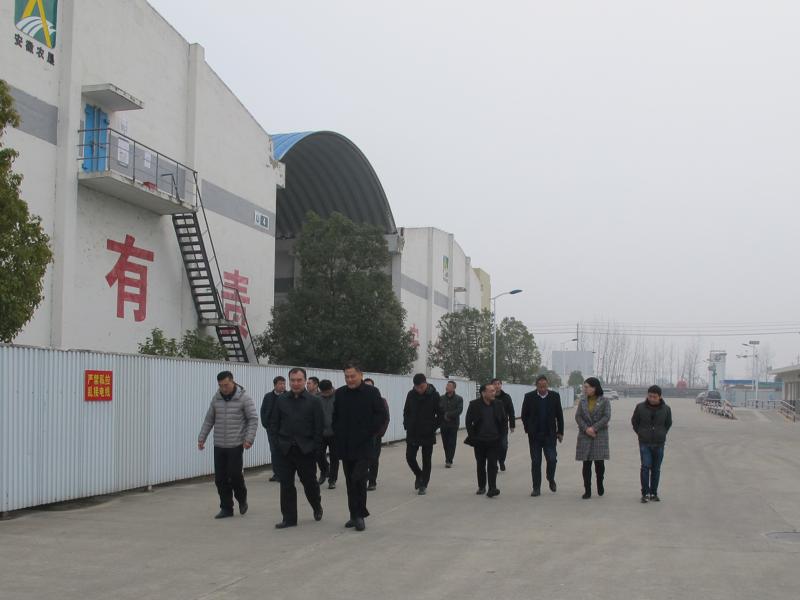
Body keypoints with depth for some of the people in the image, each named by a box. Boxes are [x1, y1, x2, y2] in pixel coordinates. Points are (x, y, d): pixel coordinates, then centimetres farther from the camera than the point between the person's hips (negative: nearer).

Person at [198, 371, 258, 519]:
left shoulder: (244, 397, -7)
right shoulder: (216, 398, 7)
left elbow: (253, 419, -9)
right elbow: (209, 420, 13)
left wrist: (249, 438, -18)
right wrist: (201, 438, 7)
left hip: (236, 445, -4)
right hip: (219, 445, 4)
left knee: (235, 475, -5)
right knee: (220, 478, 3)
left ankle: (242, 499, 23)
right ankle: (226, 508, 14)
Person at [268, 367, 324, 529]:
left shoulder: (313, 402, -2)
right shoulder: (281, 401, 6)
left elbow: (319, 426, -3)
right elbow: (274, 423, 10)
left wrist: (315, 446, -8)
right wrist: (279, 442, 1)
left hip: (306, 450, -2)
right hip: (286, 450, 2)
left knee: (310, 482, 8)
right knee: (286, 485, 2)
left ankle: (317, 507, 35)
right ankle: (289, 518, 10)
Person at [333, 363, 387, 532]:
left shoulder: (372, 392, -4)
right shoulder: (340, 393, 8)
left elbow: (381, 416, -5)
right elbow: (335, 417, 17)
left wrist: (369, 434, -9)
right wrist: (338, 434, 6)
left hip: (364, 446, -5)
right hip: (345, 446, 5)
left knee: (358, 479, -13)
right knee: (351, 481, 9)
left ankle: (359, 515, -2)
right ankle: (355, 515, 19)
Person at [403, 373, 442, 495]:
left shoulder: (434, 395, -10)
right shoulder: (411, 394, -1)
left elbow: (440, 414, -4)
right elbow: (406, 412, 10)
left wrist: (433, 427, -9)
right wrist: (407, 425, 1)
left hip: (428, 434, -3)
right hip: (412, 433, 3)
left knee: (426, 460, 4)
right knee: (410, 457, 1)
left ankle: (423, 485, 14)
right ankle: (419, 475, 28)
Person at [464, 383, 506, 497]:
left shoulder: (498, 405, 1)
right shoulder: (474, 405, -6)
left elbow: (504, 421, 10)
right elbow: (468, 422, -1)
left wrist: (500, 435, 4)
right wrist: (472, 436, -4)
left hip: (494, 441, 0)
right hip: (479, 441, 0)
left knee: (492, 465, -7)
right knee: (481, 465, 11)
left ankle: (492, 488, -10)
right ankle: (481, 487, 23)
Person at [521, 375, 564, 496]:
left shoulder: (555, 396, 0)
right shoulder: (529, 397, -2)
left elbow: (559, 415, 7)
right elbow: (524, 415, 6)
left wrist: (560, 432, 5)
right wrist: (529, 429, 1)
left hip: (550, 435, 0)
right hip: (534, 436, 0)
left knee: (552, 459, -7)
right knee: (535, 462, 3)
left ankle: (551, 479, 22)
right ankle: (536, 488, 10)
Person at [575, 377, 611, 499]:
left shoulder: (604, 401, 0)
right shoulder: (582, 401, 9)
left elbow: (607, 417, -8)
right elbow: (578, 416, 2)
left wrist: (594, 428, -16)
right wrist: (586, 429, -13)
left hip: (600, 435, -2)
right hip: (585, 436, 2)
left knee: (599, 462, -1)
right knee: (586, 464, 0)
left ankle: (600, 484, 27)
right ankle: (587, 491, 5)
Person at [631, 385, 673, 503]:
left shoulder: (666, 409, -3)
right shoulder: (640, 407, -6)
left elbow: (668, 424, 15)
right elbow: (634, 421, 11)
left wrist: (661, 434, 12)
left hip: (659, 443, 1)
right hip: (644, 443, -1)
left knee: (656, 469, 6)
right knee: (646, 467, -10)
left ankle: (654, 493, 16)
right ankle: (645, 493, -4)